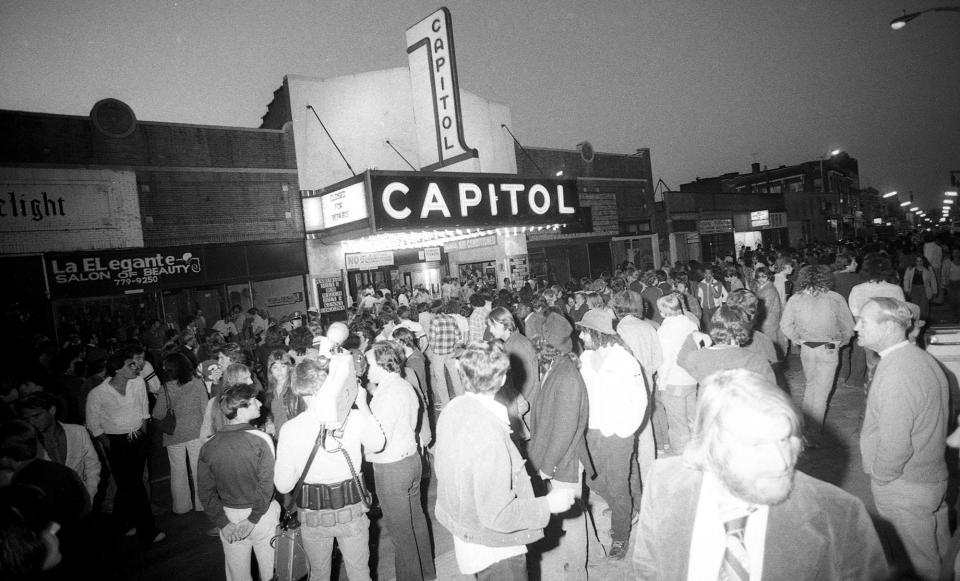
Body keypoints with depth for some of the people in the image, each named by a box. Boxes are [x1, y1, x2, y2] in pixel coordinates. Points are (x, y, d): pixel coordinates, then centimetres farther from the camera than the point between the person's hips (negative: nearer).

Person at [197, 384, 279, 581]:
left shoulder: (208, 446, -6)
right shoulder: (260, 440, -18)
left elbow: (206, 491, -3)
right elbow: (266, 485, -21)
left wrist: (223, 523, 0)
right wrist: (253, 520, -12)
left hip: (229, 516, 3)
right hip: (262, 514, -3)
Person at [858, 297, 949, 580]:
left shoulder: (895, 374, -29)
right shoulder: (922, 357, 2)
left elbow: (894, 443, -28)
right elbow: (945, 407, 16)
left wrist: (879, 478, -11)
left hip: (904, 488, -9)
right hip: (933, 475, 9)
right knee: (941, 555, 26)